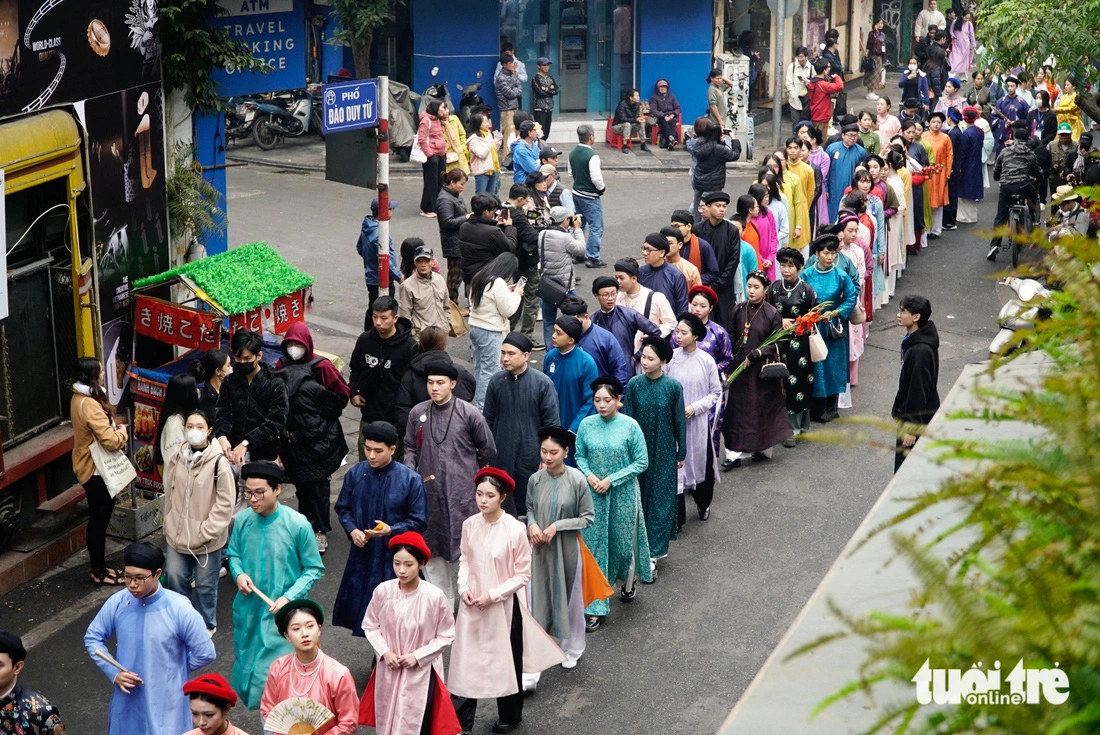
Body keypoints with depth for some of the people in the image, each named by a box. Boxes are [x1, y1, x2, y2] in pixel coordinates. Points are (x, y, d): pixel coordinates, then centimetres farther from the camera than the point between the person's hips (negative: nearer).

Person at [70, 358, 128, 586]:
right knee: (99, 520, 1)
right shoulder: (89, 404, -26)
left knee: (98, 518, 19)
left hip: (90, 466, 10)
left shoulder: (79, 398, 6)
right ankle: (99, 572, 12)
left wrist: (114, 428, 3)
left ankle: (98, 565, 30)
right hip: (96, 469, -10)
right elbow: (110, 440, -29)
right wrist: (122, 432, -9)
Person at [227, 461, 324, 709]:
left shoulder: (298, 525, -16)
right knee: (245, 665, 18)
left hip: (282, 613, -4)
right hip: (248, 609, 4)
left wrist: (289, 597, -19)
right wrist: (239, 574, -11)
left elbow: (313, 569, -7)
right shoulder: (242, 520, -7)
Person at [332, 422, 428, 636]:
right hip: (362, 556, 4)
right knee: (357, 606, 11)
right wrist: (352, 530, -9)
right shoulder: (355, 474, -2)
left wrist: (391, 530, -22)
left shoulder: (410, 480, -11)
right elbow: (343, 509, 10)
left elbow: (419, 522, -6)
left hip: (394, 557, -4)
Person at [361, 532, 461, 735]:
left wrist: (417, 656, -13)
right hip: (388, 672, 3)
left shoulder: (434, 596, -18)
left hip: (421, 673, -2)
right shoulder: (383, 591, -11)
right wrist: (384, 652, -9)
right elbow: (370, 626, 4)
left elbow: (446, 635, -6)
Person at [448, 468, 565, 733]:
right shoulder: (469, 525, -6)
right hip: (472, 606, 3)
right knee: (466, 660, 6)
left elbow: (523, 575, -11)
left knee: (506, 660, 14)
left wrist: (493, 595, -17)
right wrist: (464, 587, -7)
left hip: (503, 606, -3)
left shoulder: (515, 529, -18)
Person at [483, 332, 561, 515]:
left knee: (529, 507, 6)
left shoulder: (543, 383, -9)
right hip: (501, 459, 2)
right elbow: (488, 421, 8)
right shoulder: (496, 382, -1)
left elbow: (552, 424, -5)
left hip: (531, 459, -2)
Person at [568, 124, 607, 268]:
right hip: (590, 197, -8)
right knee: (596, 228, -1)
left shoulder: (572, 154, 2)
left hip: (576, 193, 8)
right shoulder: (592, 156, -23)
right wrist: (603, 188, -6)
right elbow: (596, 178, -24)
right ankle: (592, 258, -2)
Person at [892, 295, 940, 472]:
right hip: (907, 414, 10)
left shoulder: (920, 351, -26)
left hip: (917, 419, -10)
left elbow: (918, 391, -24)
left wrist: (911, 427, -21)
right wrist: (898, 411, 23)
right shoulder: (912, 341, 5)